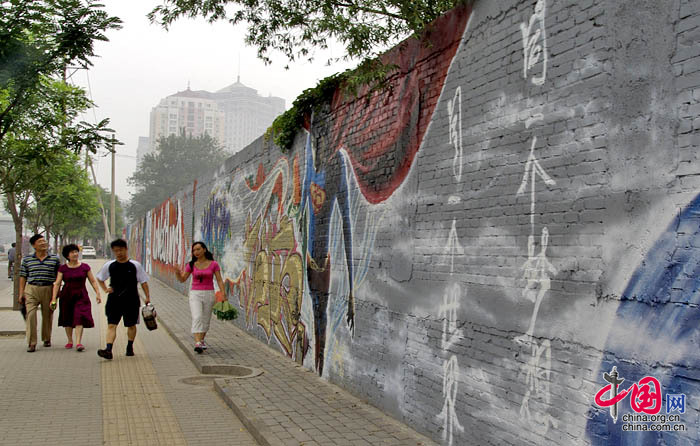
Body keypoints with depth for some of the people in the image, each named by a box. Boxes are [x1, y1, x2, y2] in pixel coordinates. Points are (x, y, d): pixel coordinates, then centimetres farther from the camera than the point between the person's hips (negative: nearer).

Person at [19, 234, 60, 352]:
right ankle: (32, 343, -8)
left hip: (49, 289, 1)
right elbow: (23, 277, 8)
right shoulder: (27, 260, 6)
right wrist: (21, 293, 1)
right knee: (31, 315, -11)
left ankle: (46, 339, 28)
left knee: (47, 315, 8)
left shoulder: (54, 259, 5)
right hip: (31, 290, 0)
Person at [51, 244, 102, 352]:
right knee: (68, 320, 8)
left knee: (79, 319, -13)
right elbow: (57, 283, 0)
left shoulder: (85, 267, 2)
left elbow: (93, 281, 5)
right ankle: (70, 341, 25)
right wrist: (54, 299, -6)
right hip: (66, 296, 1)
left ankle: (78, 343, -17)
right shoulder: (63, 268, 2)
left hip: (81, 296, -1)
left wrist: (98, 293, -4)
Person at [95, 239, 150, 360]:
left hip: (131, 301, -1)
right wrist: (105, 289, 6)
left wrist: (147, 297, -3)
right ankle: (108, 350, -17)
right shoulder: (109, 265, 4)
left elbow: (143, 282, 2)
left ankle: (130, 347, 29)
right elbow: (99, 278, 20)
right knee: (111, 325, -9)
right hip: (114, 301, 1)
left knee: (131, 325, 11)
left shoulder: (135, 265, -2)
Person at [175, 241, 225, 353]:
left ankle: (201, 340, 33)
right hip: (195, 294, 0)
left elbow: (219, 280, -3)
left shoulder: (213, 264, -2)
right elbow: (182, 279, 4)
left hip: (208, 294, 1)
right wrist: (177, 273, -18)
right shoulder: (191, 265, 1)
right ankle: (197, 344, -25)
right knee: (197, 318, -18)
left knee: (206, 320, 10)